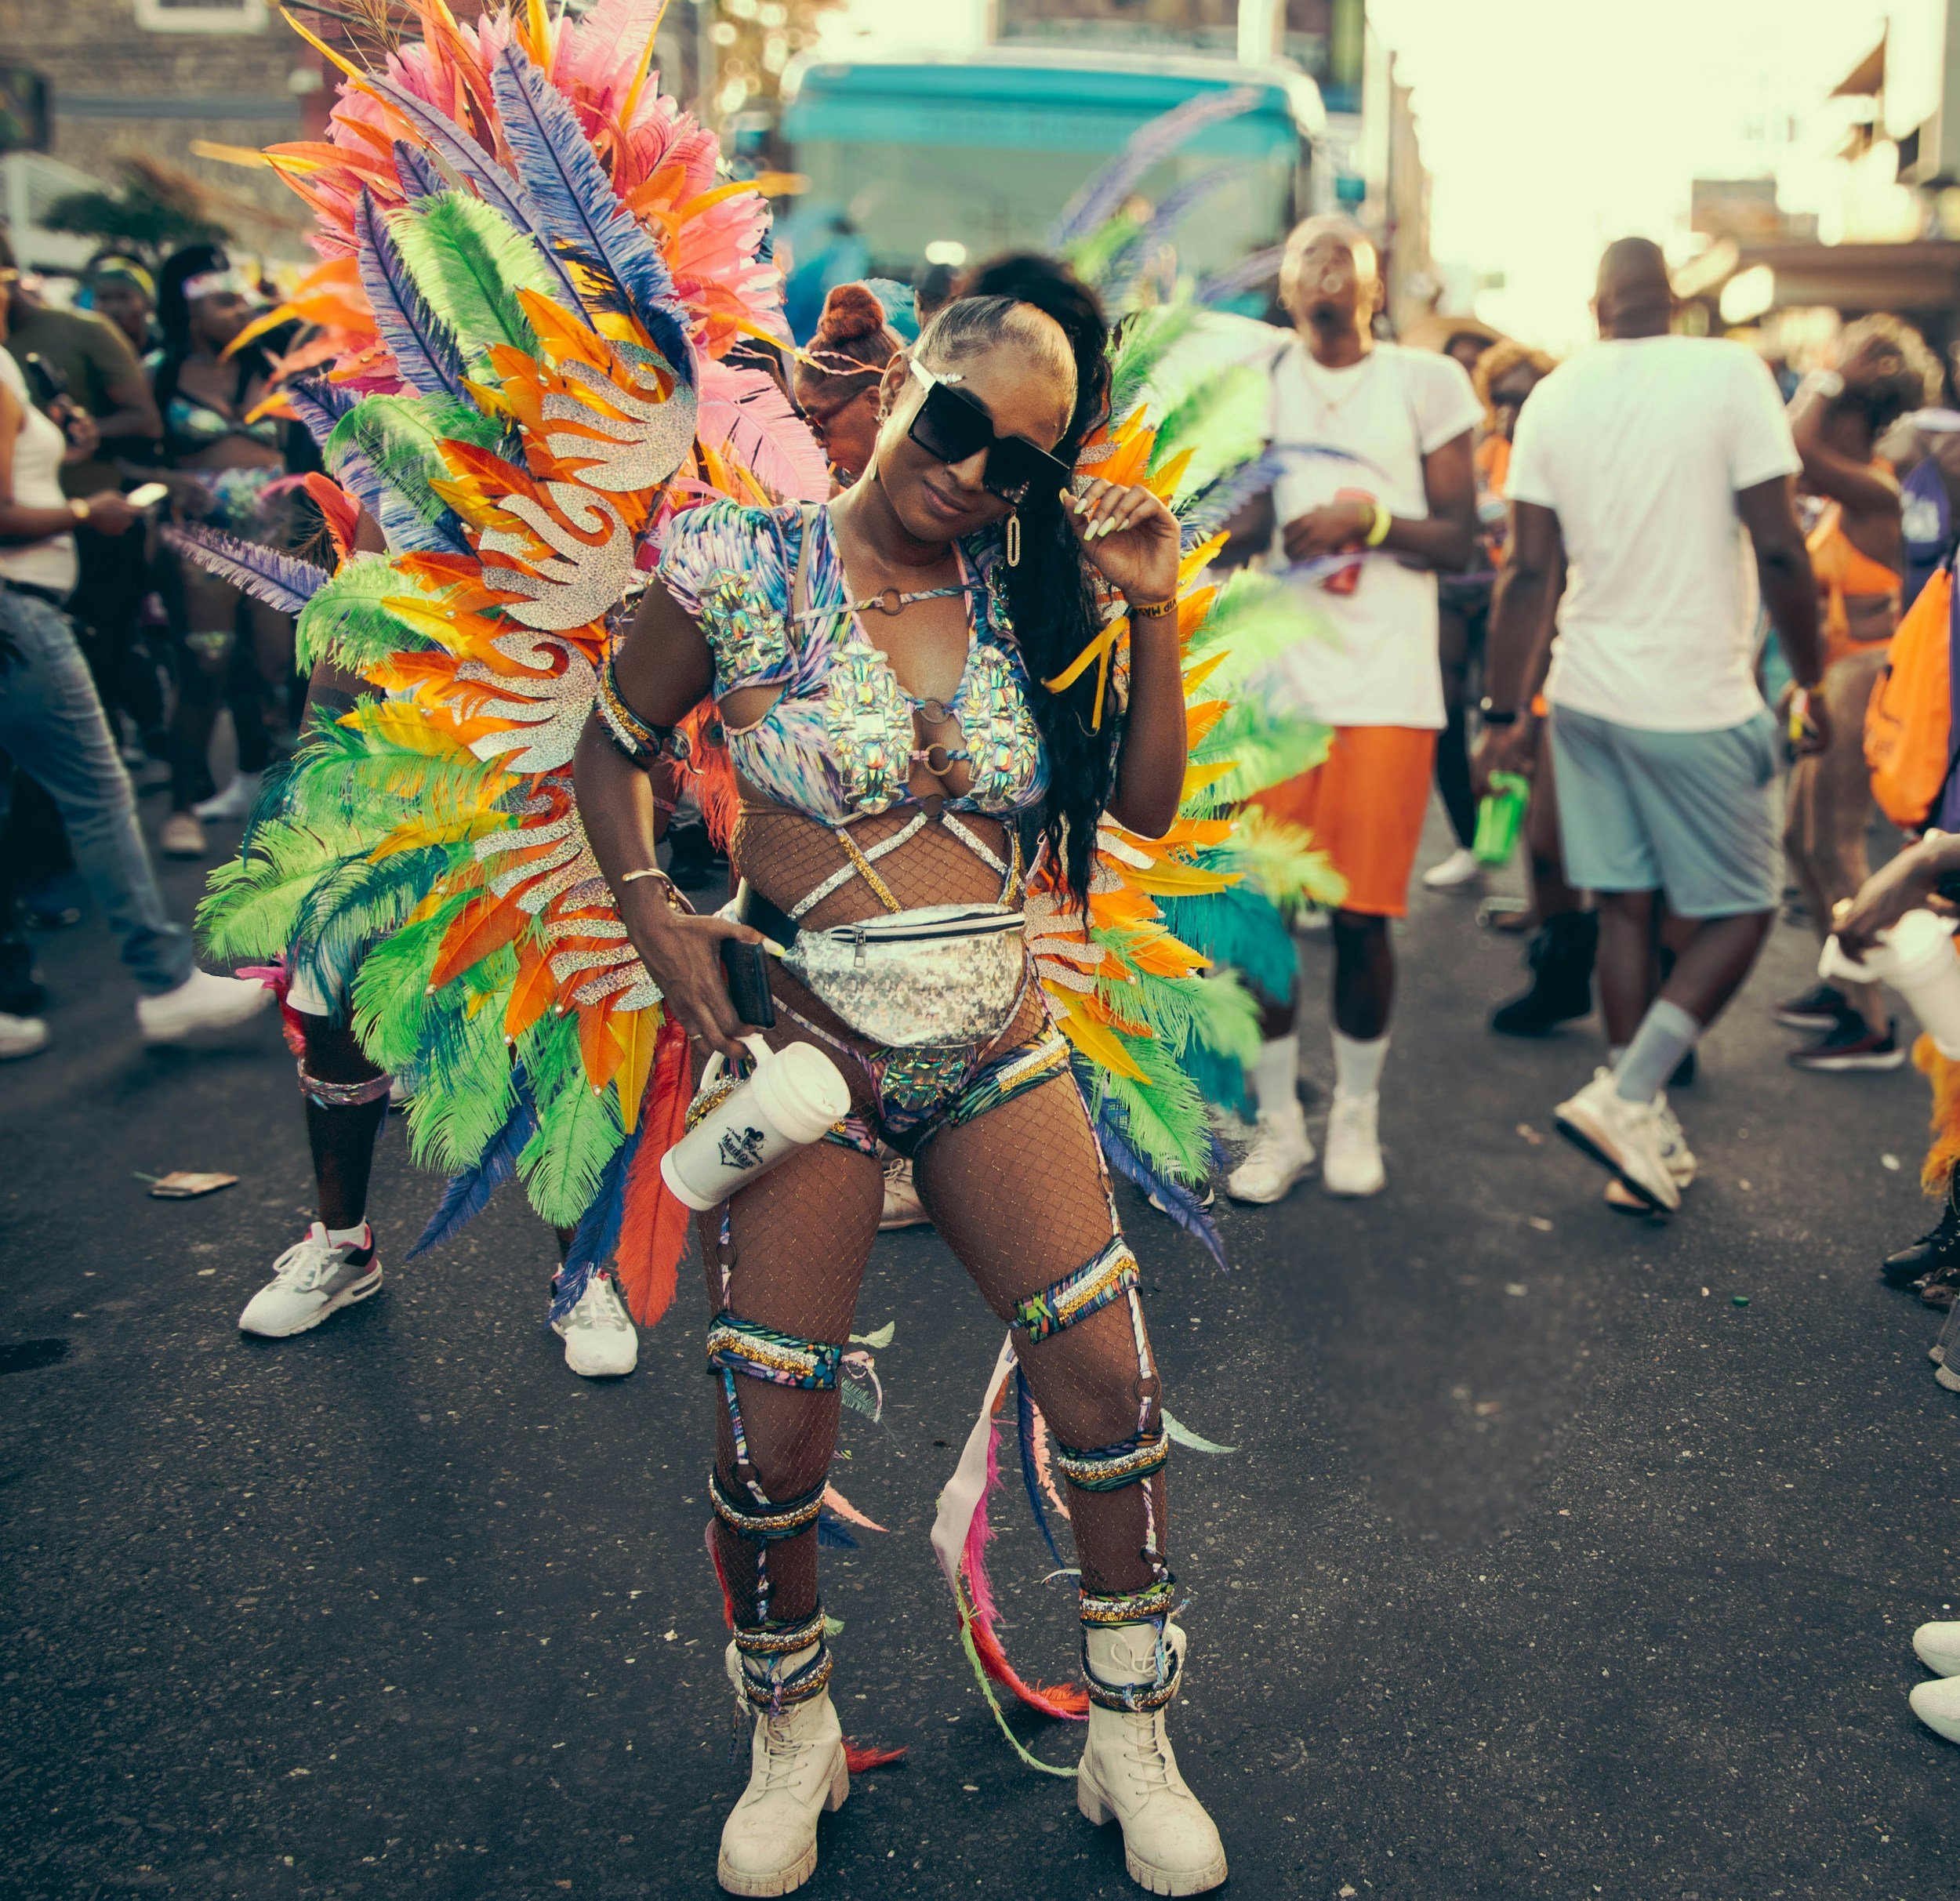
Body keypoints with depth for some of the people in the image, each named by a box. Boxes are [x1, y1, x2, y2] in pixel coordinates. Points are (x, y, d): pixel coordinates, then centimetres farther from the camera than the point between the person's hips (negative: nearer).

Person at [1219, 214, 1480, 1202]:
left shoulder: (1426, 381, 7)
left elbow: (1458, 540, 2)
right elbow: (1224, 534, 10)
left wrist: (1367, 519, -14)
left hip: (1385, 686, -1)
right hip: (1272, 680, 2)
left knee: (1361, 916, 0)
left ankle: (1356, 1112, 21)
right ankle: (1277, 1122, 17)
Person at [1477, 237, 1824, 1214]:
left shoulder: (1553, 397, 2)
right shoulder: (1728, 372, -9)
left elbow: (1530, 571, 1)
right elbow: (1779, 546, -11)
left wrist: (1505, 712, 6)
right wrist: (1811, 682, 1)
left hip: (1587, 693, 5)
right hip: (1698, 699, -5)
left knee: (1624, 906, 12)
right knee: (1739, 911, 9)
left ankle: (1648, 1131, 18)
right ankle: (1627, 1095, -4)